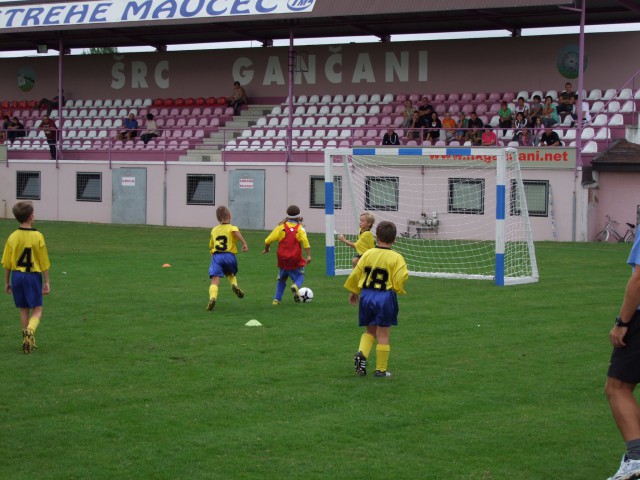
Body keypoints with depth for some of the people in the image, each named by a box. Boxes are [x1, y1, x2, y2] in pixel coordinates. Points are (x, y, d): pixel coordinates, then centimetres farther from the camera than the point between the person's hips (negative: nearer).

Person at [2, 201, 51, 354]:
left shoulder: (13, 237, -2)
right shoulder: (38, 237, -9)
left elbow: (6, 263, 2)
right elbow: (44, 262, -6)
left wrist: (7, 282, 14)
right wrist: (46, 282, 2)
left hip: (17, 275, 3)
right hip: (33, 275, -3)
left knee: (24, 310, 14)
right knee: (37, 310, 1)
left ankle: (29, 341, 19)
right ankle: (30, 330, -27)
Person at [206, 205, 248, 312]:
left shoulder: (214, 230, 20)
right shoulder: (232, 228, 8)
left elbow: (211, 246, 26)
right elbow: (236, 232, -18)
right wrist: (244, 243, -26)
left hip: (216, 256, 1)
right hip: (229, 256, -1)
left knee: (215, 280, -10)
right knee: (230, 274, 29)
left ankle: (212, 297, -35)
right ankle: (234, 284, -1)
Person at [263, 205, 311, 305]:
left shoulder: (281, 227, 0)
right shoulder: (300, 228, -3)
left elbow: (268, 240, -2)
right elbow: (305, 242, -17)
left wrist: (267, 249, 17)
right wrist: (308, 256, -19)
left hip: (282, 259, 2)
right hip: (296, 260, -2)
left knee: (281, 280, 19)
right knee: (300, 277, 15)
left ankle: (277, 299, 9)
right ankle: (296, 286, -19)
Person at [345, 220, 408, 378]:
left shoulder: (368, 254, 2)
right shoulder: (396, 258, -7)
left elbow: (355, 274, 6)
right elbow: (400, 280, -13)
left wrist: (353, 292, 21)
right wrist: (399, 290, 10)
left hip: (366, 296, 3)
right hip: (385, 298, -3)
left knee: (370, 331, 20)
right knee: (383, 335, 5)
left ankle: (361, 354, -6)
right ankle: (381, 370, 9)